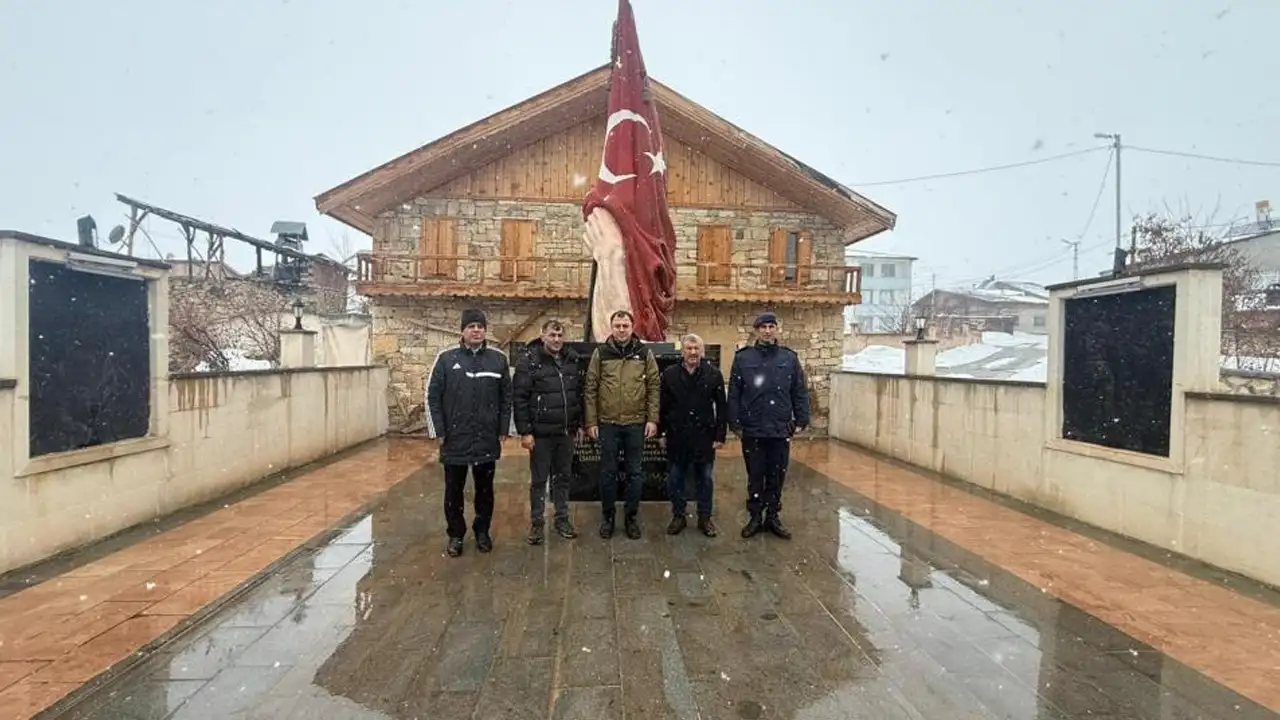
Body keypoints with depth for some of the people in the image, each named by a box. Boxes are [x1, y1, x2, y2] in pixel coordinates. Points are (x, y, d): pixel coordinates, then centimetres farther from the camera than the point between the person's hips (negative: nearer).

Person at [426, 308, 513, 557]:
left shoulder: (498, 359, 2)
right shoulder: (446, 358, -2)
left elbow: (507, 396, 5)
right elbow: (433, 396, -1)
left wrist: (503, 429, 1)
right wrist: (439, 431, -5)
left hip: (488, 440, 1)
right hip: (454, 439, -1)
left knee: (485, 489, 13)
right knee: (454, 490, 10)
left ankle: (482, 531, 30)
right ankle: (456, 534, 27)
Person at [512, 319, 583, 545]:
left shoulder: (572, 360, 6)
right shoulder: (529, 361, -9)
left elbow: (579, 393, 12)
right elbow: (520, 398, -11)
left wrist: (579, 424, 10)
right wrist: (524, 431, -15)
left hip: (566, 432, 4)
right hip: (541, 433, -4)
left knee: (563, 477, 15)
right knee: (539, 480, 8)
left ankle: (562, 519, 28)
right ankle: (537, 523, 21)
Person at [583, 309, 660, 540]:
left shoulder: (645, 353, 1)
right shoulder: (601, 353, 0)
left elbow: (654, 387, 2)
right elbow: (590, 389, 1)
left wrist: (652, 419, -5)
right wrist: (591, 421, -3)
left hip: (636, 423, 0)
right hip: (607, 423, 0)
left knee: (635, 473, 9)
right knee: (608, 472, 9)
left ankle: (632, 516, 23)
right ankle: (608, 516, 24)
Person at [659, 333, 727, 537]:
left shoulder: (714, 374, -2)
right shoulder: (669, 374, 0)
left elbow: (721, 407, -1)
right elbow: (663, 406, 3)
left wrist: (720, 435, -3)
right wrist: (662, 432, 1)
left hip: (704, 436, 0)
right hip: (677, 437, 1)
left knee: (705, 479, 10)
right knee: (675, 478, 10)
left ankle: (705, 517, 25)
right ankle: (678, 516, 26)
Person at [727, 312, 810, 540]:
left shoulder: (789, 358, 5)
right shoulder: (743, 358, 1)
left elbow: (800, 392, 6)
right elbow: (733, 394, 0)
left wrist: (801, 420, 1)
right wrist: (735, 423, -3)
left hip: (781, 430, 1)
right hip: (752, 430, -1)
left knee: (777, 477, 11)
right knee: (755, 476, 9)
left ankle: (773, 517, 25)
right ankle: (755, 517, 22)